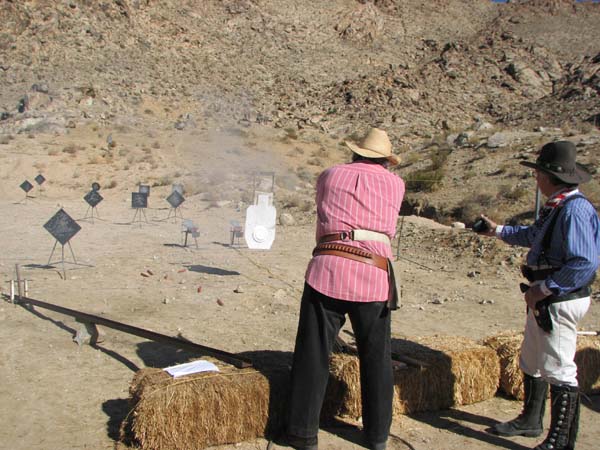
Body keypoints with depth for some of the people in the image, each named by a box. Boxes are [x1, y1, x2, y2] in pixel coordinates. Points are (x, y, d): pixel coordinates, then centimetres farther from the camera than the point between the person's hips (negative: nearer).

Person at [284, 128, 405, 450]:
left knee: (312, 357, 10)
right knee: (377, 360, 16)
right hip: (374, 279, 1)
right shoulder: (396, 184, 12)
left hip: (327, 271, 0)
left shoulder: (329, 176, 11)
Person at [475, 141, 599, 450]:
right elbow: (533, 236, 29)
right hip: (543, 300, 11)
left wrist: (544, 289, -23)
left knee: (558, 370, 0)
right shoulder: (555, 208, 10)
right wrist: (498, 231, 38)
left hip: (560, 302, -11)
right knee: (531, 362, 22)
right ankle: (530, 421, 40)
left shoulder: (575, 210, -22)